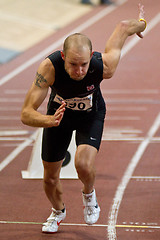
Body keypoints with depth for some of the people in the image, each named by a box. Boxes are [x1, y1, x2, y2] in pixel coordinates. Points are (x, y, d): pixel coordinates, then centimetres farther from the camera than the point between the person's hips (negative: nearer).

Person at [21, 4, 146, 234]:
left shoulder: (103, 66, -36)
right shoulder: (49, 67, -38)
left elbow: (122, 27, -17)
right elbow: (26, 113, -38)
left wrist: (141, 22, 6)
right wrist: (49, 121, -60)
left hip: (91, 114, -1)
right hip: (59, 113, 1)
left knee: (84, 165, -28)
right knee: (50, 178, 10)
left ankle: (89, 193, 10)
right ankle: (58, 211, 45)